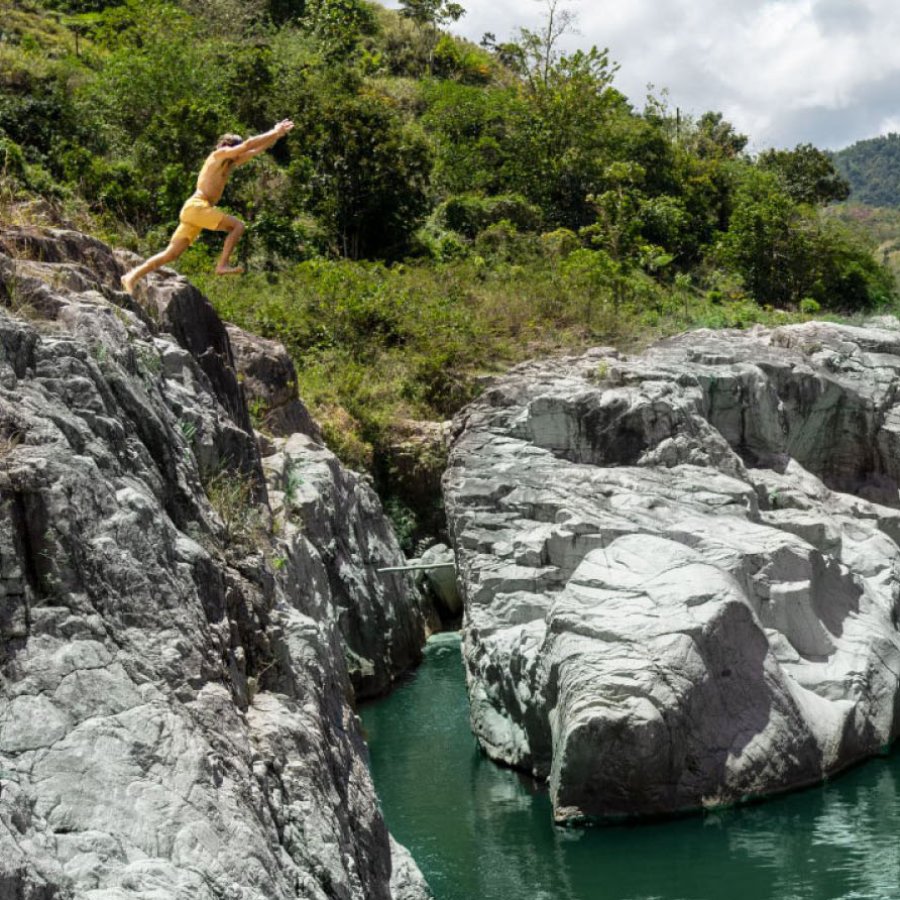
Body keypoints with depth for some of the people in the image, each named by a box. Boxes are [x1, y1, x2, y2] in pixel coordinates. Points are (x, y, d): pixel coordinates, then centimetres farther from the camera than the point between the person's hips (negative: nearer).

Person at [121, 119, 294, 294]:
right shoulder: (219, 154, 0)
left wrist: (276, 135, 24)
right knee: (238, 225, -11)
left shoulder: (230, 163, 24)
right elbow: (248, 145, -7)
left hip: (195, 210, 9)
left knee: (171, 253, 2)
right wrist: (274, 133, 1)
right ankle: (223, 265, -18)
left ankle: (132, 276, -2)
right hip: (197, 206, -9)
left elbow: (255, 151, 29)